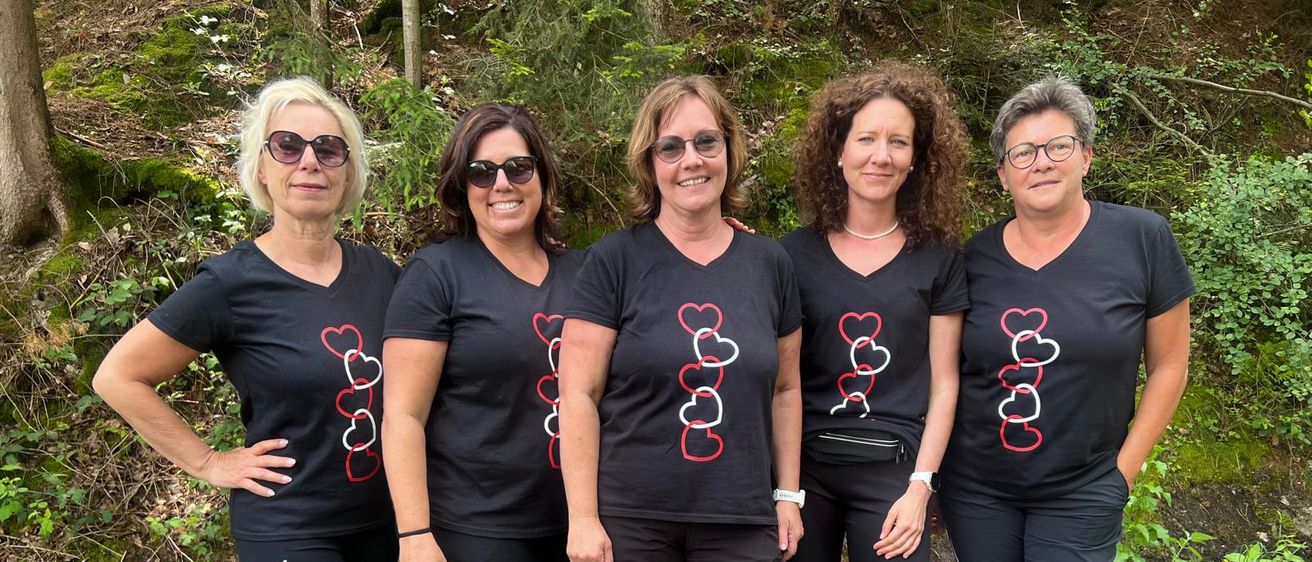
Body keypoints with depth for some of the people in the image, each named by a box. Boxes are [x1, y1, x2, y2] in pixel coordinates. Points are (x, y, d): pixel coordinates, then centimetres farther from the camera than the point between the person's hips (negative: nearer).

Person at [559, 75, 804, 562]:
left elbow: (784, 389, 12)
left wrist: (788, 494, 9)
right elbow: (579, 395, -8)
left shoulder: (771, 264, 5)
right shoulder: (613, 260, -6)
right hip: (628, 520, -3)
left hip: (743, 523, 3)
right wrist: (583, 518, -11)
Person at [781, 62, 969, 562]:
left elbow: (943, 384, 1)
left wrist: (920, 487, -4)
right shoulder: (796, 253, 0)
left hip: (892, 471, 0)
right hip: (803, 465, 1)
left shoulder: (937, 257, 1)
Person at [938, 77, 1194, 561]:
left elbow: (1169, 364, -2)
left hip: (1080, 496, -2)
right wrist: (937, 460, 2)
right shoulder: (976, 257, -3)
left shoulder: (1142, 239, -8)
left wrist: (1124, 469, -2)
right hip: (974, 489, 2)